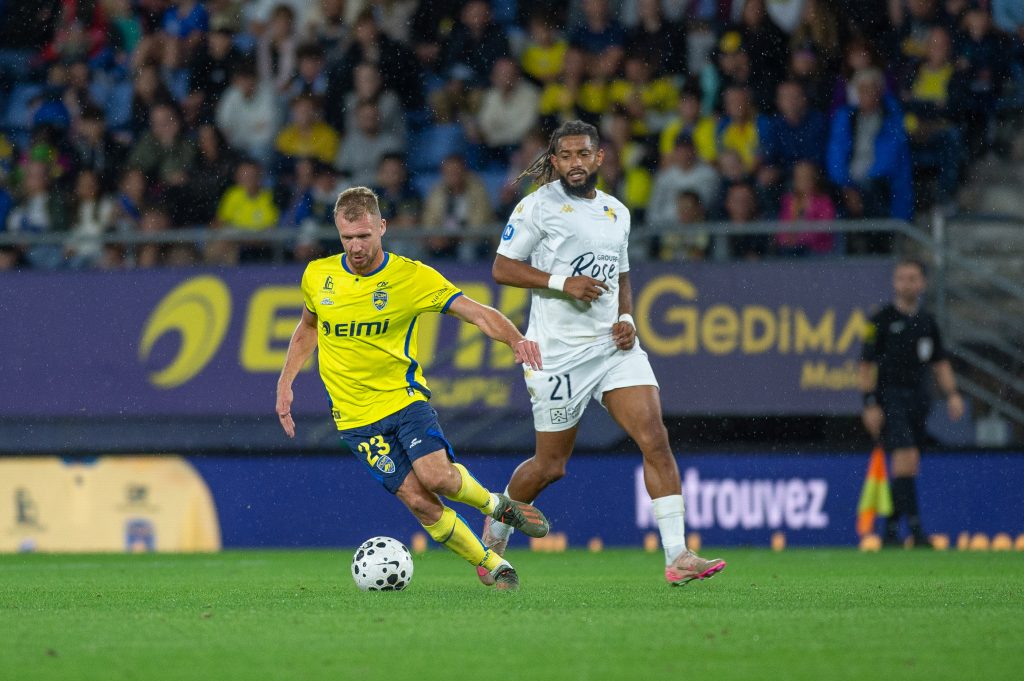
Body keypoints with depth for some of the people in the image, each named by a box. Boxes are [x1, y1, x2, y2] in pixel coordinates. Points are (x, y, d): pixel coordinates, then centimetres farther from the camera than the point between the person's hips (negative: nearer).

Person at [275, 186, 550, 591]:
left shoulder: (412, 277, -8)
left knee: (436, 475, -27)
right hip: (356, 417, 1)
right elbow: (308, 328, 22)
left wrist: (514, 339, -31)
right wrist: (285, 382, 13)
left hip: (404, 398, -1)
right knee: (418, 500, -13)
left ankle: (495, 504, 6)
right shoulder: (318, 276, 2)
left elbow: (478, 313, -12)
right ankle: (494, 567, 2)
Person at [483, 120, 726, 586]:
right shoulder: (538, 206, -4)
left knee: (655, 439, -13)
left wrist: (626, 318, 5)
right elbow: (502, 268, -6)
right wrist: (561, 282, -18)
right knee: (550, 465, 4)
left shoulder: (617, 213, 14)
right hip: (558, 351, -5)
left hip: (612, 345, 5)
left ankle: (677, 557, -16)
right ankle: (497, 528, 34)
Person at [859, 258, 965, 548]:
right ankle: (915, 527, -25)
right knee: (906, 457, -20)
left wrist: (952, 394, 4)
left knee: (906, 468, 6)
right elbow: (867, 364, -4)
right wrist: (870, 404, -11)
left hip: (918, 398, 6)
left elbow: (940, 363, 18)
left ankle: (891, 531, 14)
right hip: (889, 397, -6)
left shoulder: (927, 322, 13)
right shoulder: (881, 320, -2)